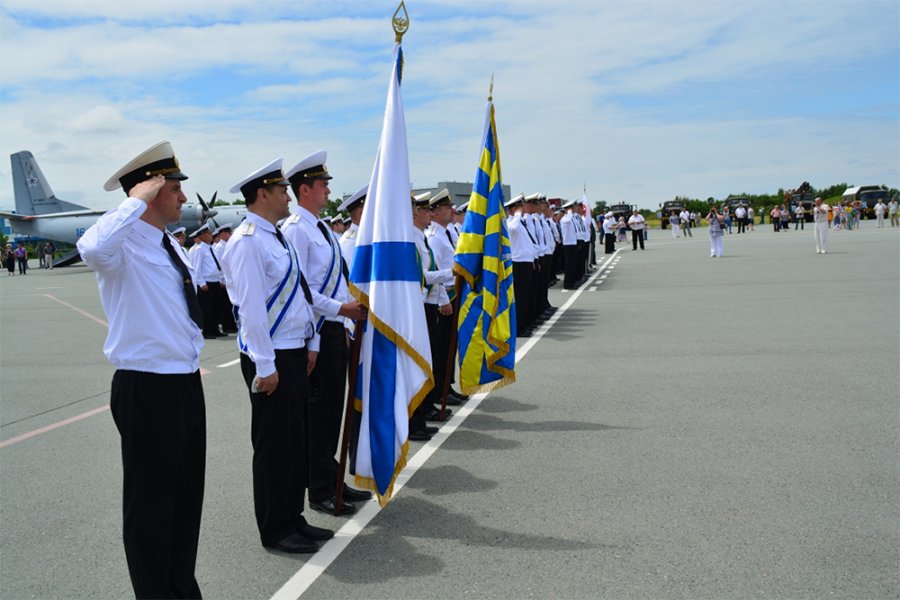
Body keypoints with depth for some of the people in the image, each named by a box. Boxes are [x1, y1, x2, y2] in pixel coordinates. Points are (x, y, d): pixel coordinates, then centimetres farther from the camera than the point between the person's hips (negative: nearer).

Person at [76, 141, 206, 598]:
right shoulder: (125, 243, -15)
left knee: (186, 496, 19)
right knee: (151, 504, 5)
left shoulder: (169, 245, 12)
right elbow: (92, 248, -41)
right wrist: (136, 202, -28)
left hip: (186, 384, 9)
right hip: (147, 390, -9)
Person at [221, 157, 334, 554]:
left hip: (295, 352, 9)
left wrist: (310, 342, 16)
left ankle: (292, 518, 30)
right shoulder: (247, 242, -17)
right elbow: (252, 308, -21)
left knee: (297, 439, 16)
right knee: (275, 443, 2)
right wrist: (265, 365, -22)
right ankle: (275, 530, 17)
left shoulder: (277, 236, 13)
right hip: (272, 358, -9)